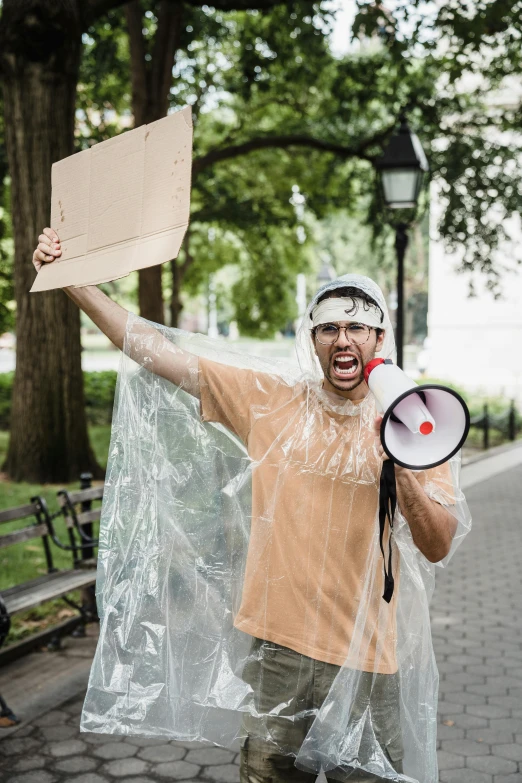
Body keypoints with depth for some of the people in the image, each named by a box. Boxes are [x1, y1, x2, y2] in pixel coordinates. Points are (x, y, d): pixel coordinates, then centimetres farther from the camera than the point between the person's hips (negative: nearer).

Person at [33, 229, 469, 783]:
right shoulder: (271, 403, -1)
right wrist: (72, 279, -6)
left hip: (366, 661, 0)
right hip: (276, 649, 1)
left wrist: (403, 471, -23)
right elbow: (156, 352, -2)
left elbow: (438, 547, -7)